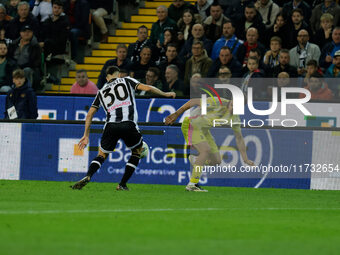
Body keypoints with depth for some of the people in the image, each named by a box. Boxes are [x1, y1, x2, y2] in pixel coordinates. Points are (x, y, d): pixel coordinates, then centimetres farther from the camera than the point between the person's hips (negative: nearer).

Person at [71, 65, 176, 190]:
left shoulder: (101, 91, 25)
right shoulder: (126, 81, 18)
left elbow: (89, 114, 22)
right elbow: (147, 88, 6)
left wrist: (86, 135, 27)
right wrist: (166, 94, 19)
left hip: (111, 125, 2)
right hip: (129, 124, -2)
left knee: (101, 155, 16)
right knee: (137, 152, 21)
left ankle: (87, 176, -13)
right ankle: (122, 184, 13)